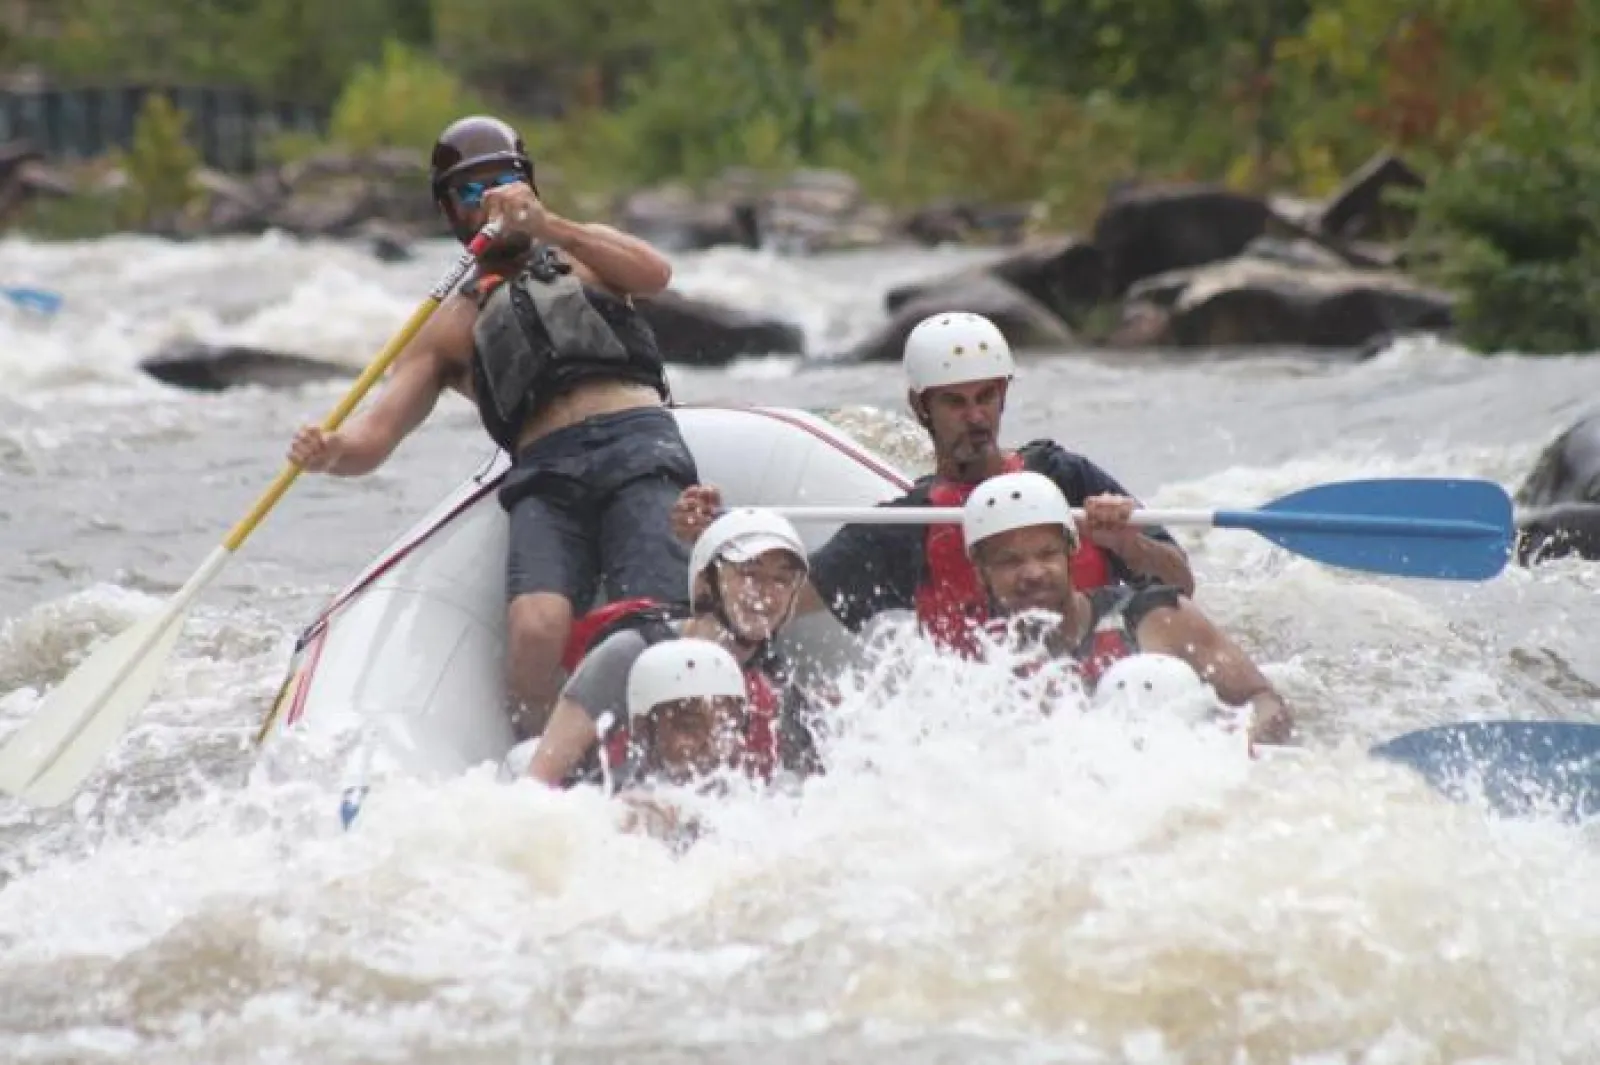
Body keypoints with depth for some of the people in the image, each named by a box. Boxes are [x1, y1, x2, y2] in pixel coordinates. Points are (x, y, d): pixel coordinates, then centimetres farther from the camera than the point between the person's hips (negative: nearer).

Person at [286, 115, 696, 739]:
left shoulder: (580, 254, 28)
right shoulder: (449, 329, 28)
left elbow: (653, 276, 4)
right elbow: (378, 431, 14)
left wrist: (545, 227, -8)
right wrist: (331, 451, -10)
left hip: (638, 448, -1)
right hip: (544, 475, 1)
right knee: (535, 629, -29)